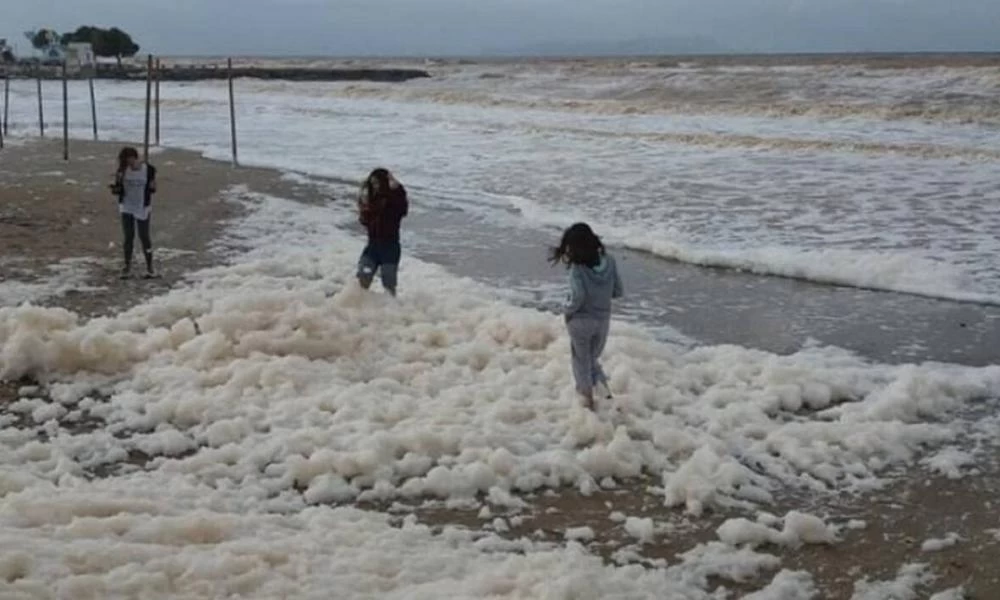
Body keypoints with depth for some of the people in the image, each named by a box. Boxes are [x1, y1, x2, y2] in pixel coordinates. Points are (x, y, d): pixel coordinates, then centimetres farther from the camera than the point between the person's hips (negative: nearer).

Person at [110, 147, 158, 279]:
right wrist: (116, 187, -23)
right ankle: (127, 267, 15)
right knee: (128, 237, 6)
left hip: (142, 209, -2)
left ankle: (150, 267, 14)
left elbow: (152, 190, -1)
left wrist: (152, 187, -22)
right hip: (126, 208, 2)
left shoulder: (148, 170, -11)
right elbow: (117, 190, -2)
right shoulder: (122, 171, -7)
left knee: (144, 237, 2)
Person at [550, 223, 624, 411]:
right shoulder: (609, 261, -8)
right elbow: (618, 291, -3)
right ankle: (602, 383, 5)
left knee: (581, 361, 16)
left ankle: (587, 398, 23)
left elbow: (578, 296, -29)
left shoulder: (578, 268, -21)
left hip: (581, 320, -4)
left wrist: (567, 310, -10)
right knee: (593, 357, 26)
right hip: (603, 320, 4)